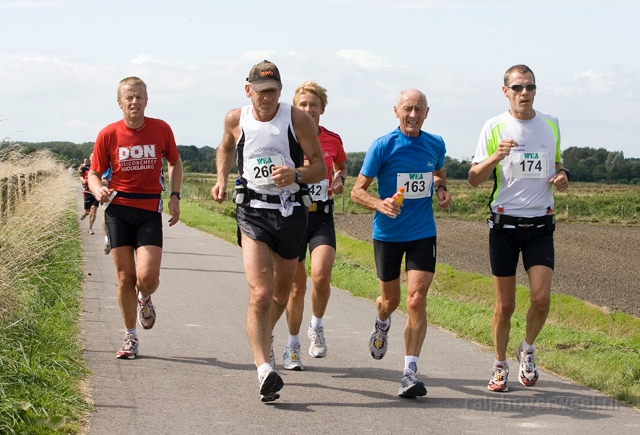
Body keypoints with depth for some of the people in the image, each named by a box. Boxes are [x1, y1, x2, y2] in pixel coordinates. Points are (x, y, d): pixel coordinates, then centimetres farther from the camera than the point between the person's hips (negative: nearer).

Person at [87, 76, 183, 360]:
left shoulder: (161, 129, 0)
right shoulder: (108, 134, -2)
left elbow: (174, 163, 17)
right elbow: (95, 173, 6)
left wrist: (175, 196, 5)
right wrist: (98, 190, -17)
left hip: (150, 211, 0)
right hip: (118, 210, 0)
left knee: (147, 276, -13)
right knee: (125, 277, 2)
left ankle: (145, 300, 25)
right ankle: (130, 337, 18)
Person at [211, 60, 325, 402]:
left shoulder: (298, 119, -5)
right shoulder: (236, 119, 1)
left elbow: (319, 168, -1)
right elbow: (225, 149, 24)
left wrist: (296, 175, -21)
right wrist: (221, 180, 8)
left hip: (291, 212, 1)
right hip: (253, 211, -1)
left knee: (282, 293, 17)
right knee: (260, 294, -18)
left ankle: (265, 335, 49)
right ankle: (265, 371, -23)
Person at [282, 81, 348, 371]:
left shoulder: (333, 140, 3)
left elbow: (341, 165, 23)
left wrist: (340, 178, 2)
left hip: (322, 216, 1)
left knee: (321, 275, -21)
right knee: (296, 285, 4)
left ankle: (317, 327, 7)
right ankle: (292, 346, 22)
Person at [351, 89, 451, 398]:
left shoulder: (436, 145, 2)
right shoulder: (382, 146, -10)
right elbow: (357, 191, -10)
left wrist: (442, 190, 2)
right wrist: (379, 204, -30)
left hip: (423, 234, 1)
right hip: (387, 233, -1)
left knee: (416, 301, -13)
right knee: (390, 300, 16)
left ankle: (410, 372, -11)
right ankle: (382, 324, 54)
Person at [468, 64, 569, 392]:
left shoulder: (550, 124, 7)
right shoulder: (495, 128, -3)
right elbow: (474, 179, -4)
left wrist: (562, 176, -1)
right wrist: (495, 158, -23)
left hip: (540, 224, 2)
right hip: (505, 224, -2)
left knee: (541, 297, -12)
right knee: (505, 305, 3)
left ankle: (527, 349, 15)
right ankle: (500, 365, 21)